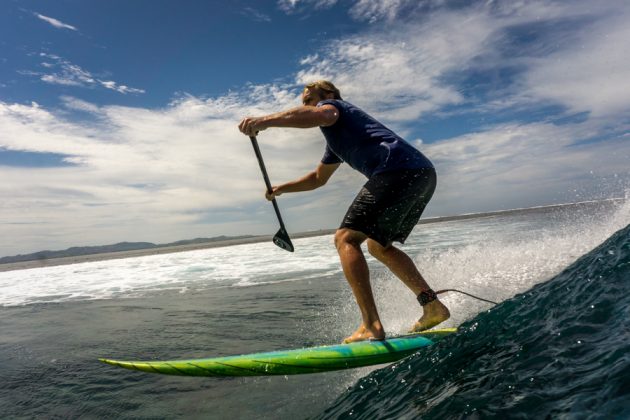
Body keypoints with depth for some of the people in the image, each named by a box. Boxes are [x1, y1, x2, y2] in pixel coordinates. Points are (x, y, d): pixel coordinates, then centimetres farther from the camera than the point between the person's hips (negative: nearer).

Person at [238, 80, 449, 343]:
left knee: (345, 239, -10)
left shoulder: (332, 105, 10)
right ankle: (432, 305, 16)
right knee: (378, 245, 21)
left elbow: (320, 115, -17)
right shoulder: (337, 138, 36)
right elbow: (318, 178, 44)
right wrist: (282, 188, 37)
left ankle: (371, 326, -17)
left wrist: (265, 121, -28)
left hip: (399, 170, -10)